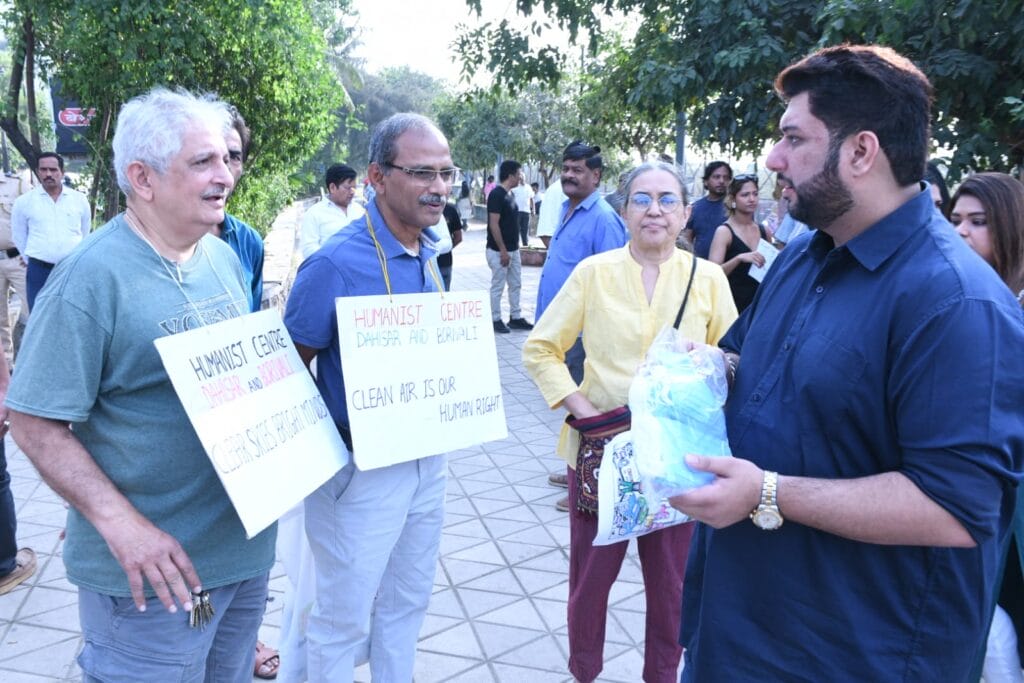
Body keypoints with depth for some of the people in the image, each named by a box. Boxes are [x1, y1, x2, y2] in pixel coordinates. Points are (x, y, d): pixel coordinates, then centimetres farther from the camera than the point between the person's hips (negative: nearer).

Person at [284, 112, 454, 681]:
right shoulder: (336, 264, -21)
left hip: (427, 460, 7)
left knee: (408, 602, 23)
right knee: (345, 618, 11)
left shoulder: (428, 254, 2)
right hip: (364, 469, -7)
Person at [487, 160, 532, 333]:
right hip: (499, 251, -9)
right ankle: (496, 320, 10)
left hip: (513, 249, 9)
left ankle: (515, 318, 22)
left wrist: (515, 248, 17)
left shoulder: (510, 194, 11)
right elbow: (494, 225, -20)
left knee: (515, 285, 13)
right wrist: (503, 250, -21)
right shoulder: (496, 194, -17)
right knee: (497, 286, 1)